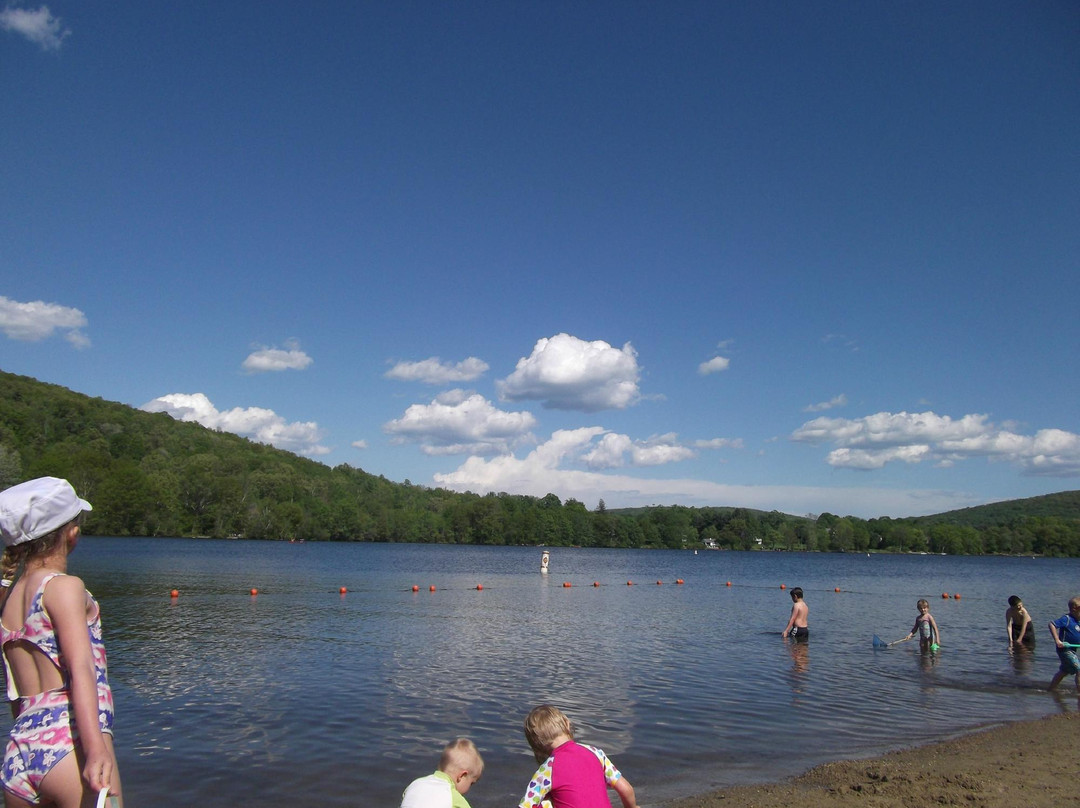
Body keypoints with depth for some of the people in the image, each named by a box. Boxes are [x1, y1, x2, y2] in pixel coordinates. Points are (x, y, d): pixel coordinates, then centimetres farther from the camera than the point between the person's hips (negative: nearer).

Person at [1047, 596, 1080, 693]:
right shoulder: (1067, 619, -18)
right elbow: (1052, 624, -27)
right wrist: (1057, 640, -29)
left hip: (1071, 650, 9)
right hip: (1065, 649, -9)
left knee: (1063, 672, 19)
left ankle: (1050, 690, 31)